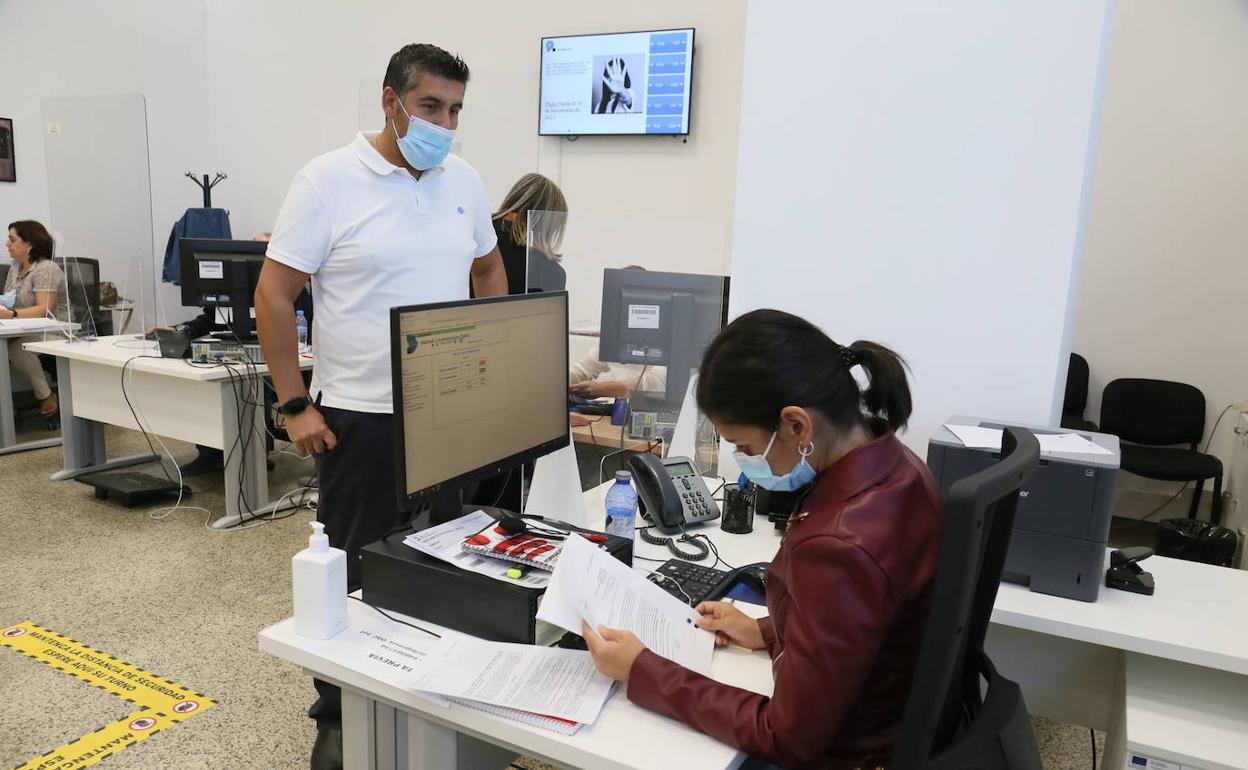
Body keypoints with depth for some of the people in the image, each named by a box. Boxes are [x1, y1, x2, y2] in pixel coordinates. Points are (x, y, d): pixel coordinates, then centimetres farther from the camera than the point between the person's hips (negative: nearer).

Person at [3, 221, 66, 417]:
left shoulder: (46, 269, -9)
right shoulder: (14, 269, 18)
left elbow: (45, 309, -19)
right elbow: (8, 303, 15)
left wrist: (11, 314, -30)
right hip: (24, 332, 8)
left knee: (16, 348, -33)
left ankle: (47, 398, -20)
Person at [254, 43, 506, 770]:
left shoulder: (464, 179, 6)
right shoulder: (330, 179, -9)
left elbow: (489, 268, 20)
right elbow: (274, 294, -8)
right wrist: (295, 405, -11)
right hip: (361, 416, -4)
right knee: (353, 571, 8)